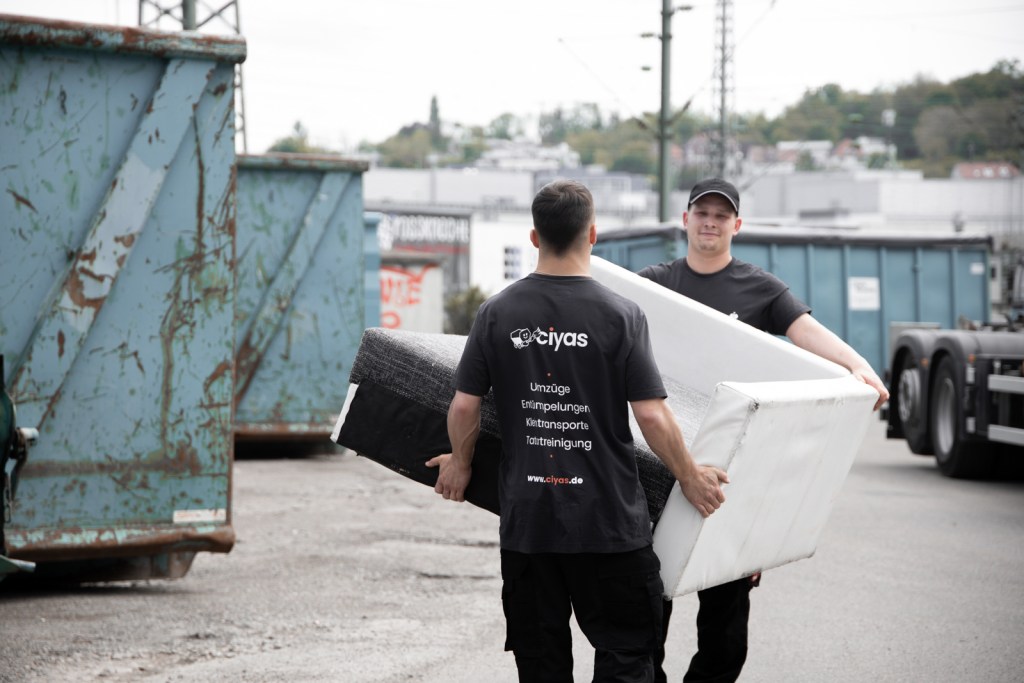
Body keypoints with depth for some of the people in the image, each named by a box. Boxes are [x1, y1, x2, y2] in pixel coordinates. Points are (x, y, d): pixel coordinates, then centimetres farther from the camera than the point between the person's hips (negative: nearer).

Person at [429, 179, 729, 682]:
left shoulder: (497, 313, 0)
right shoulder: (620, 315, -9)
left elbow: (464, 406, 1)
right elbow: (651, 416, -11)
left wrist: (460, 465, 20)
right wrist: (690, 478, 4)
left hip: (525, 521, 3)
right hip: (607, 522, -3)